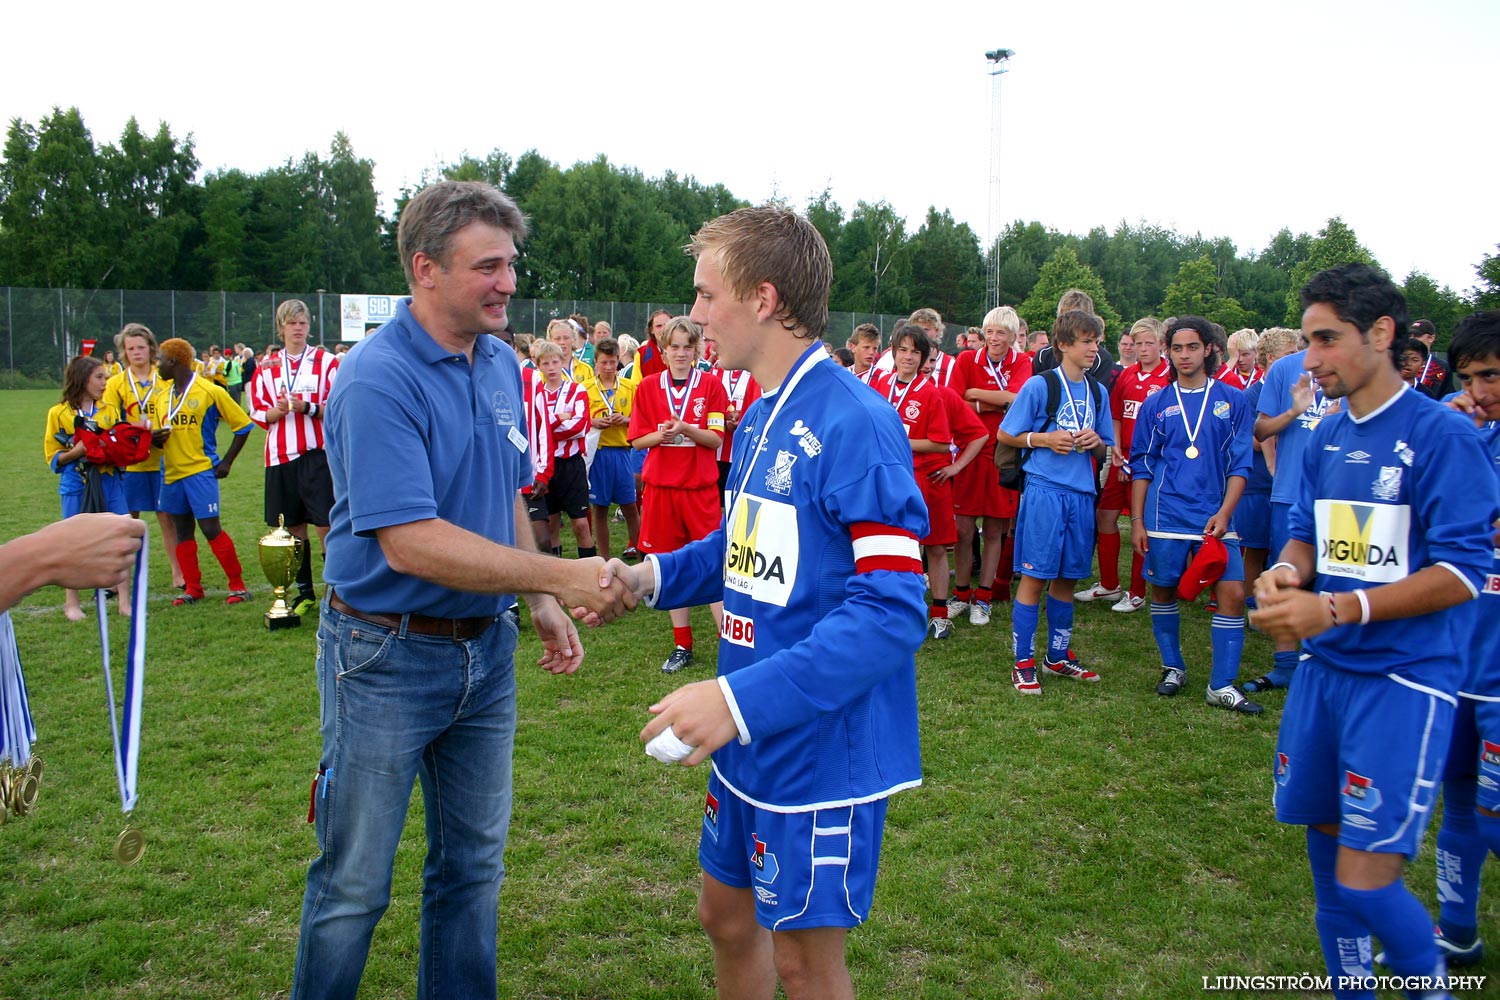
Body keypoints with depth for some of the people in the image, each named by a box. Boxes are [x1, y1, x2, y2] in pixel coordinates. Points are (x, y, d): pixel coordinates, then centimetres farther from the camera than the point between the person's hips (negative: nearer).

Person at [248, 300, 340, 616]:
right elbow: (258, 413, 11)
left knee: (325, 524, -8)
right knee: (294, 527, 10)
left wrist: (307, 407, -19)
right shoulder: (267, 368, 11)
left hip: (317, 452, -4)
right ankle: (305, 594, 21)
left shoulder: (326, 362, 0)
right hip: (280, 455, 4)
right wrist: (278, 410, -10)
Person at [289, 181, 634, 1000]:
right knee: (355, 883, 10)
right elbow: (409, 541, -28)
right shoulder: (378, 379, -21)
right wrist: (561, 576, -28)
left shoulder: (502, 366, 3)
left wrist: (540, 606, 8)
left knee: (474, 865, 19)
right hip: (388, 655, -6)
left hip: (487, 647, 7)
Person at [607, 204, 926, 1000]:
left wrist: (742, 698, -32)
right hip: (752, 745, 8)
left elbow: (892, 608, -27)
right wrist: (653, 575, 0)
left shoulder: (853, 424, -22)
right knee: (726, 916, 24)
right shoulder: (760, 417, 7)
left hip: (822, 747, -8)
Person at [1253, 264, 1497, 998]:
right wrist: (1286, 571, -7)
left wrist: (1334, 609, -24)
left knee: (1366, 880, -7)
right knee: (1325, 849, 13)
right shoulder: (1326, 439, 10)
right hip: (1323, 669, 6)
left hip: (1402, 679, -6)